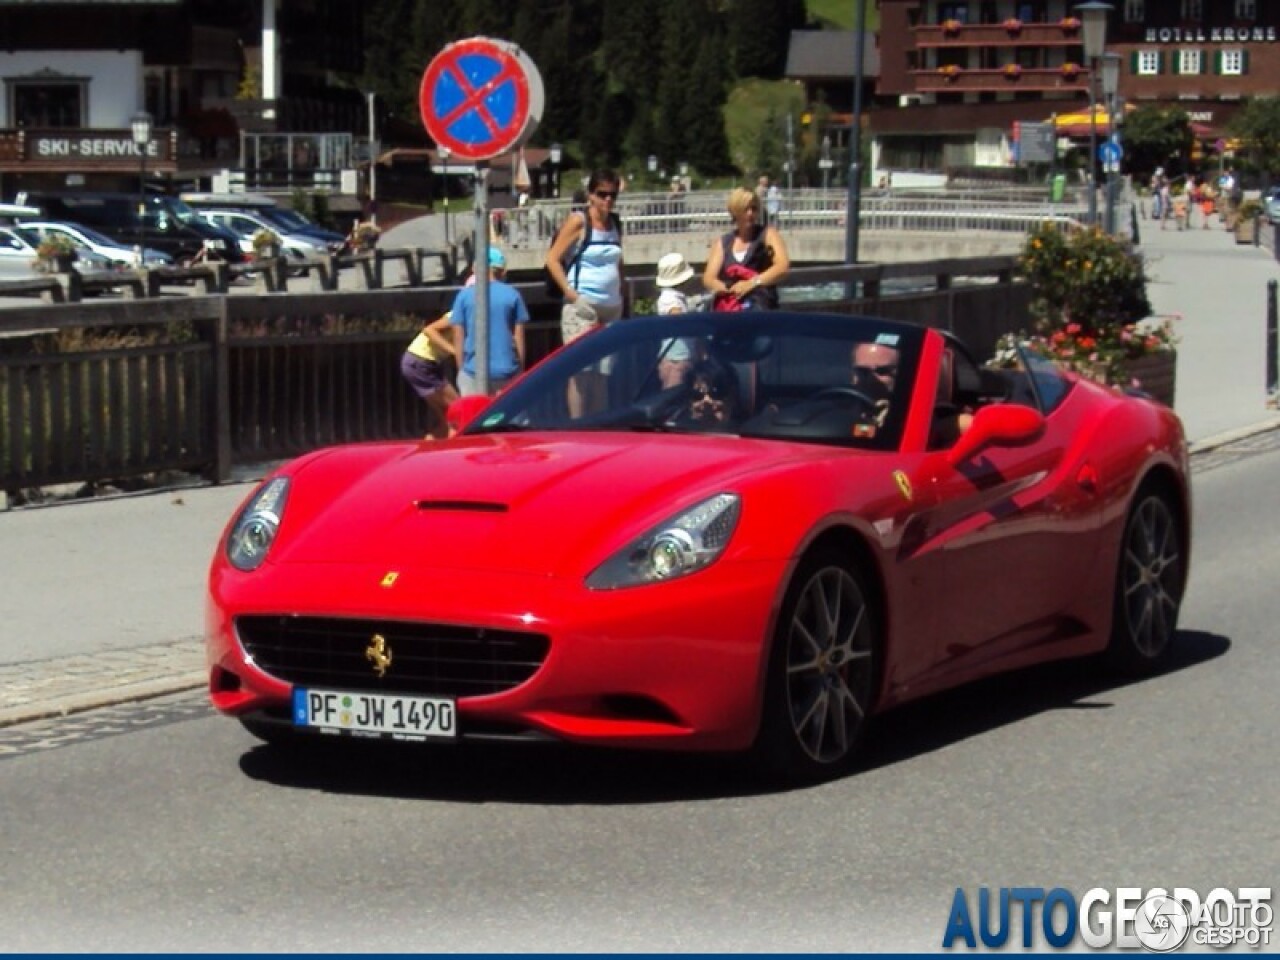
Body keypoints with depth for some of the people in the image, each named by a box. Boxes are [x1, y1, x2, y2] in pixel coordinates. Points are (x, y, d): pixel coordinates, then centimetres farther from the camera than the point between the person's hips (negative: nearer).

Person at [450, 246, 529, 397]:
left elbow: (458, 338, 1)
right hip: (507, 370, 1)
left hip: (474, 372, -1)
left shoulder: (464, 295, 1)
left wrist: (461, 367, 10)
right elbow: (519, 337, 3)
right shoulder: (512, 295, 2)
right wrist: (521, 369, 11)